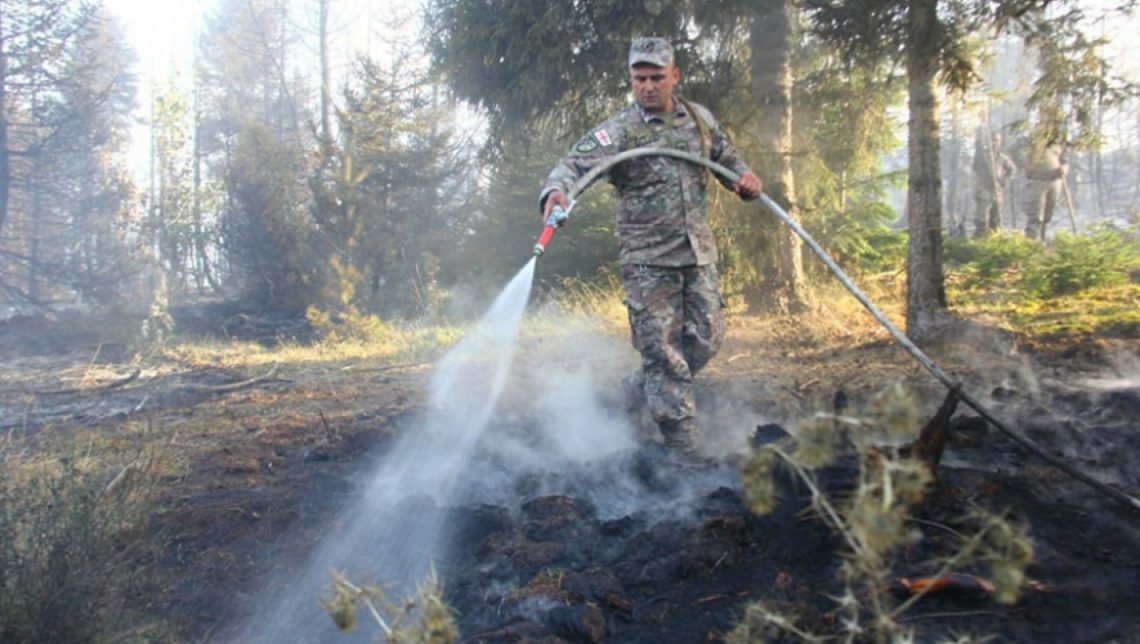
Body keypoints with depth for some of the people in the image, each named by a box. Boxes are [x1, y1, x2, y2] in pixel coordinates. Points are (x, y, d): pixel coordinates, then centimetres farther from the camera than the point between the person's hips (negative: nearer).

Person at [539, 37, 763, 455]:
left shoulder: (699, 118, 8)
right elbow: (575, 164, -24)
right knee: (662, 349, -3)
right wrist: (556, 190, -46)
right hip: (648, 259, -5)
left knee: (707, 338, 8)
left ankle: (642, 389, 31)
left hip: (699, 252, 5)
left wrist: (743, 175, 4)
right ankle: (683, 444, 7)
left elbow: (724, 154, 26)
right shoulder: (618, 132, -9)